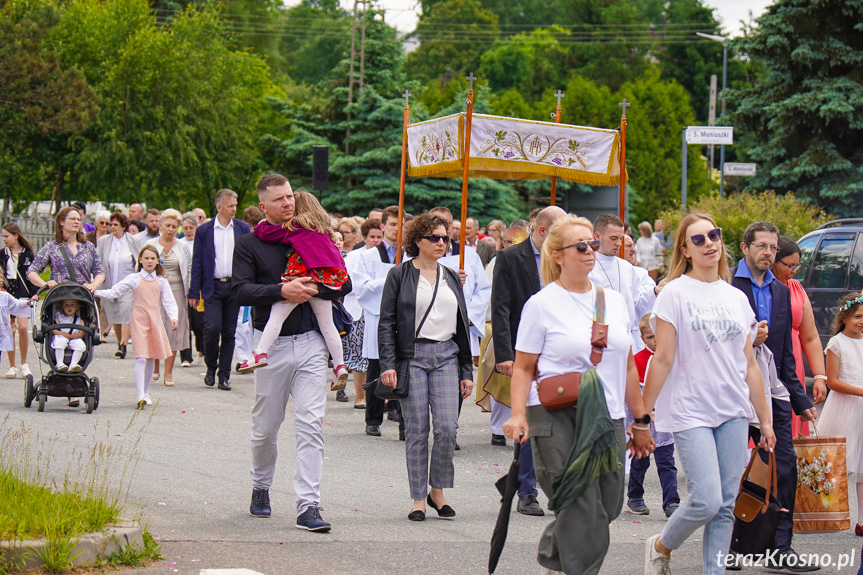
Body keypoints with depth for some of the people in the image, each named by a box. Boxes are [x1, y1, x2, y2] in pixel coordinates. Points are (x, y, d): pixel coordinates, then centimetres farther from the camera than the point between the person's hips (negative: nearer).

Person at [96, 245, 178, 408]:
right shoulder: (134, 279, 3)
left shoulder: (161, 281, 10)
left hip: (156, 321, 3)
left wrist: (173, 317, -10)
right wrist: (94, 292, -9)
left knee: (151, 358, 10)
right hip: (139, 321, -3)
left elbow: (169, 302, 7)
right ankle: (140, 396, -18)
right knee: (141, 358, -13)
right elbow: (113, 293, 2)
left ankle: (146, 393, 23)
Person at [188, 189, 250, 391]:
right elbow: (197, 263, 4)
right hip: (213, 287, -2)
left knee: (229, 333, 3)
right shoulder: (204, 231, 3)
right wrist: (193, 292, 0)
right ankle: (211, 367, 10)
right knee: (212, 328, -13)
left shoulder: (243, 228, 7)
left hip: (235, 286, 2)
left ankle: (224, 375, 10)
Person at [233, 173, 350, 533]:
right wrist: (282, 291, -22)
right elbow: (240, 290, -12)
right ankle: (261, 487, 36)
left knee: (311, 426, -7)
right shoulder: (249, 245, 1)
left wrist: (313, 289, -11)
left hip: (310, 344, 1)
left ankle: (308, 506, -8)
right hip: (272, 344, -1)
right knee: (265, 427, 11)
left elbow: (343, 284, 7)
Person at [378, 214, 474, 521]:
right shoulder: (399, 275, 2)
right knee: (417, 430, -3)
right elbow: (386, 322, -1)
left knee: (447, 427, -8)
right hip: (412, 355, -3)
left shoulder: (451, 277, 15)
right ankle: (419, 499, 5)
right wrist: (387, 364, -11)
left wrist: (467, 371, 14)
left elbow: (462, 325, 18)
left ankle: (437, 490, 9)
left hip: (446, 355, 3)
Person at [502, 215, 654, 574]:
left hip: (607, 420, 5)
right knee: (583, 510, -11)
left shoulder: (613, 301, 14)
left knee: (606, 507, 5)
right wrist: (518, 414, -16)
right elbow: (523, 368, -1)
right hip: (558, 418, -5)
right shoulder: (542, 304, -2)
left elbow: (627, 366, 19)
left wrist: (640, 422, 20)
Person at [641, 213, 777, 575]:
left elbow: (749, 364, 15)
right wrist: (642, 413, -7)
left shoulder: (737, 298, 11)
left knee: (726, 505, 2)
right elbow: (663, 359, -5)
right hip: (690, 410, -5)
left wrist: (764, 418, 15)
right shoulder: (675, 293, -4)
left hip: (734, 411, 5)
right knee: (707, 501, -13)